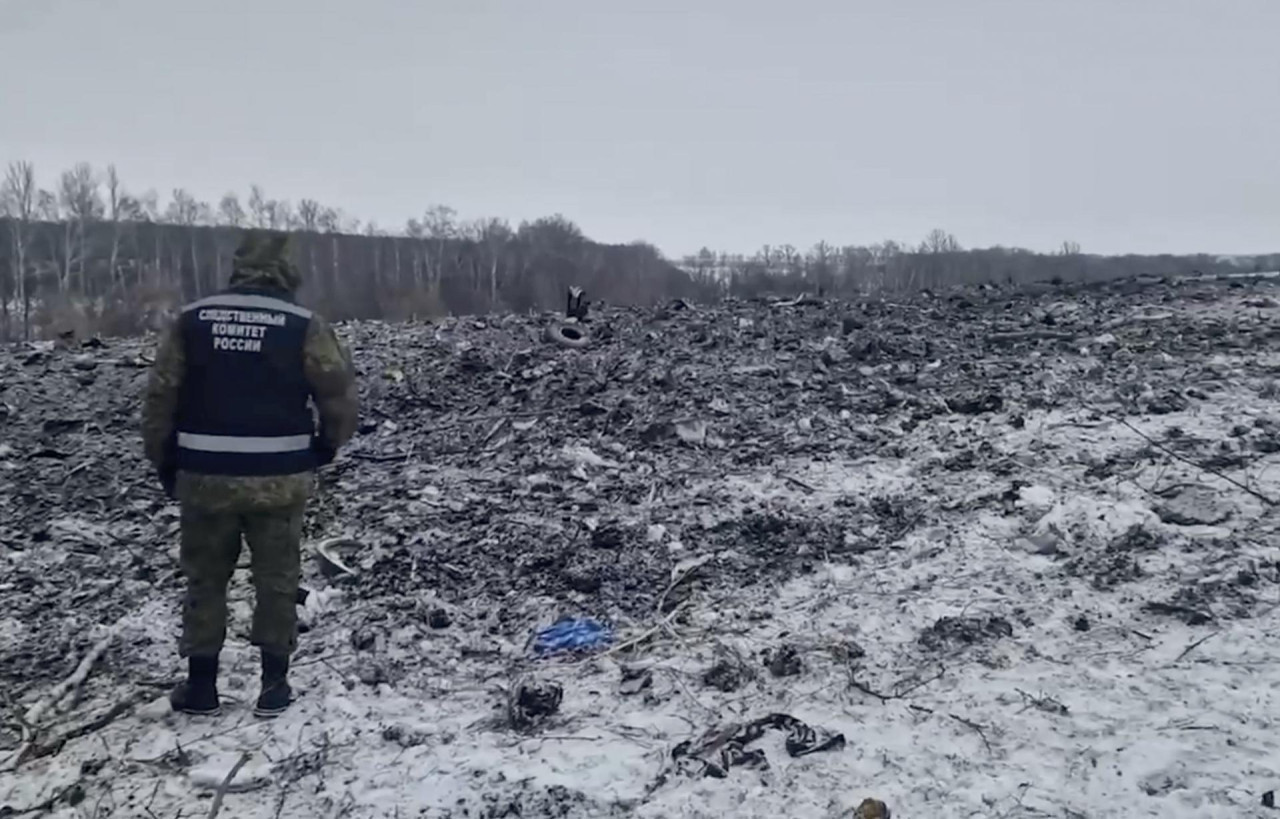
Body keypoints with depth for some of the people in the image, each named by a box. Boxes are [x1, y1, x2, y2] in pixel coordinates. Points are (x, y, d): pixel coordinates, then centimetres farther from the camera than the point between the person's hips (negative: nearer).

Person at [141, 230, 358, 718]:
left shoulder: (191, 320, 1)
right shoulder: (304, 326, -7)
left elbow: (160, 398, 3)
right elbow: (340, 394, -9)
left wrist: (163, 463, 15)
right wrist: (328, 446, 9)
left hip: (205, 476, 2)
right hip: (279, 479, -2)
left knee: (205, 580, 17)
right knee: (277, 581, 12)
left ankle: (200, 687, 25)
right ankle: (273, 687, 18)